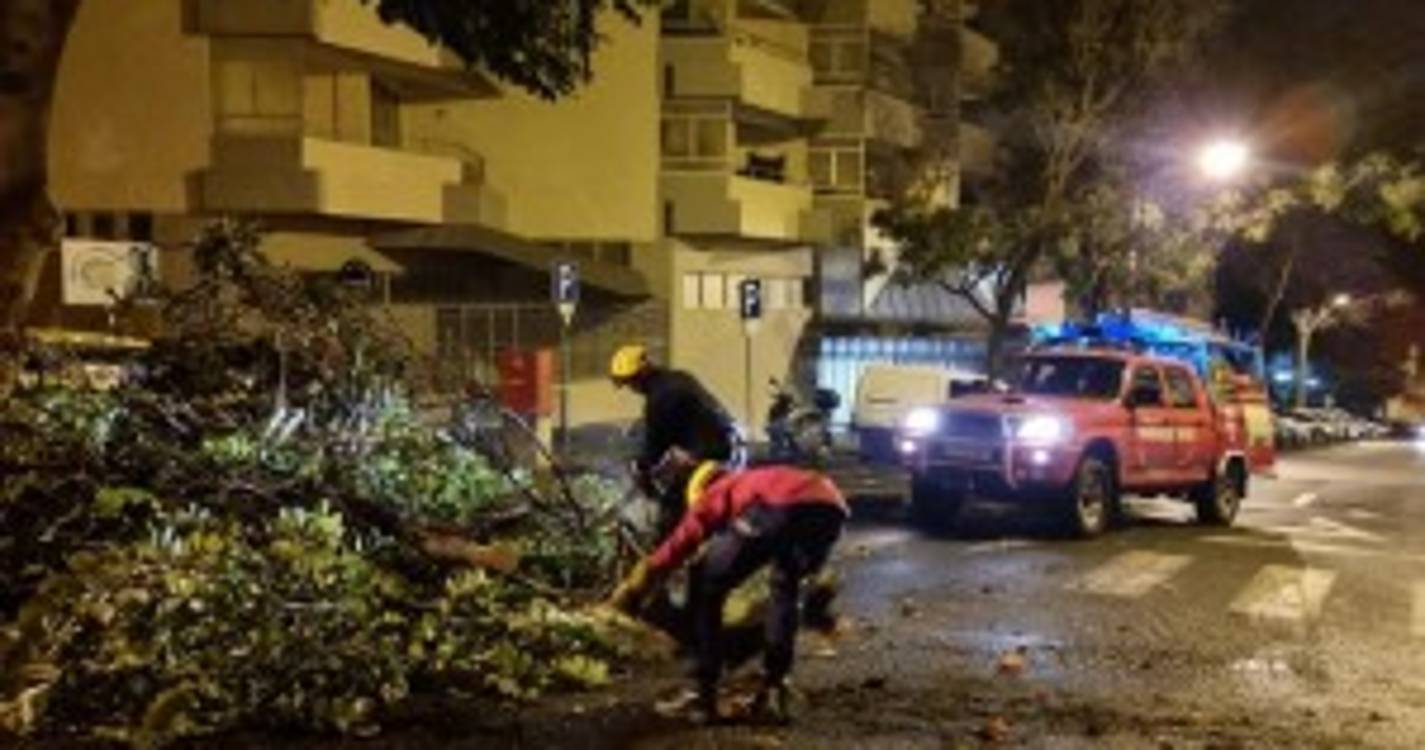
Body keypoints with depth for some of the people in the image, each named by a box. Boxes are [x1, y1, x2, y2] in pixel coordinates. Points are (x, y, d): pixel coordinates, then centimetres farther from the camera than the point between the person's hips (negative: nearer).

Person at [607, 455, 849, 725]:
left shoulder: (714, 494, 32)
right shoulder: (759, 480, 46)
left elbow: (671, 551, 30)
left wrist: (625, 597, 40)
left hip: (776, 509, -5)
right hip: (831, 508, 5)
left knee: (706, 590, 20)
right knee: (786, 587, 34)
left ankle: (706, 698, 19)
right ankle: (774, 692, 29)